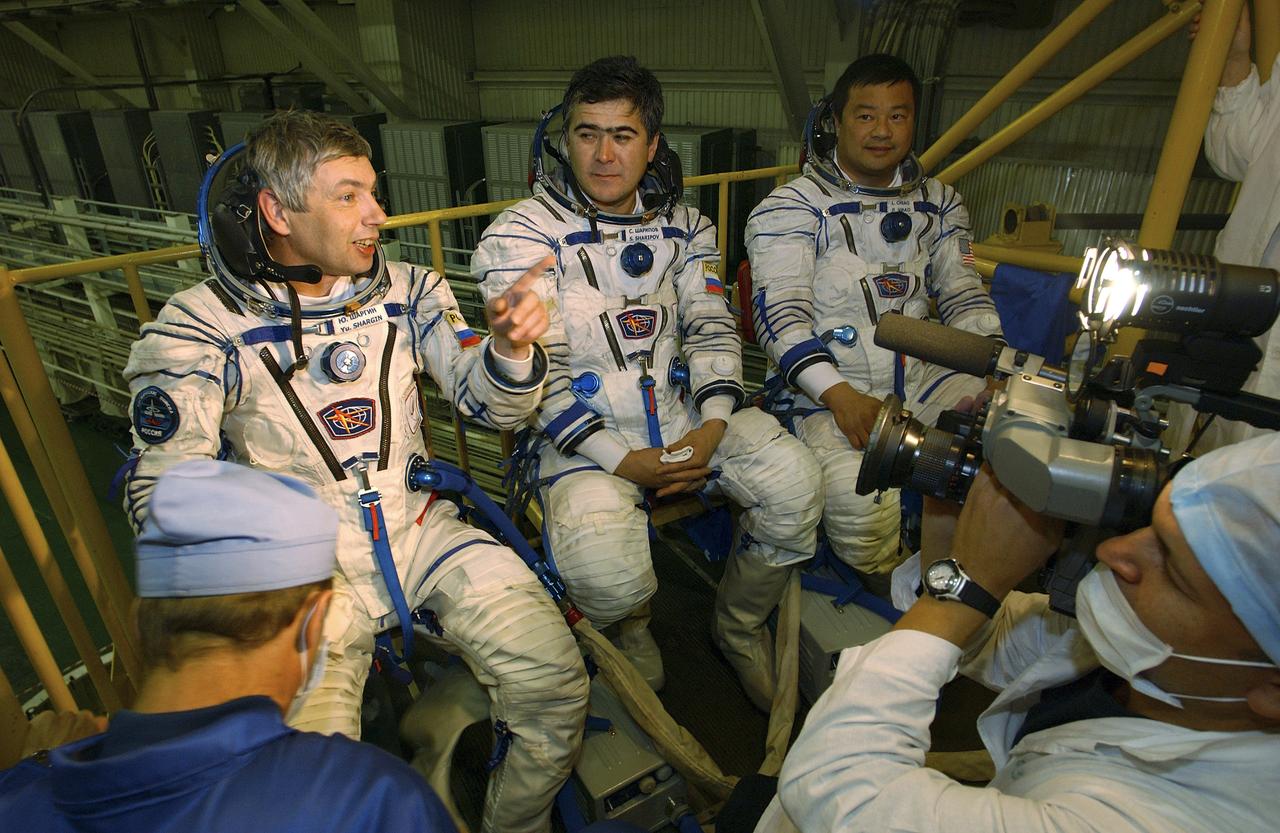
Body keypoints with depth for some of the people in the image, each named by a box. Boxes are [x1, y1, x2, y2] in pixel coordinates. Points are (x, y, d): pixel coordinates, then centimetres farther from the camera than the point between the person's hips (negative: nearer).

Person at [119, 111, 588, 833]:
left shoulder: (408, 291, 5)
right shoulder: (199, 327, -3)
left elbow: (491, 406, 5)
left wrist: (510, 346, -18)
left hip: (421, 529, 3)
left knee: (555, 682, -13)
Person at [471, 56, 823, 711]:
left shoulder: (681, 226, 11)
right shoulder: (525, 234, -4)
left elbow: (712, 328, 8)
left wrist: (712, 428, -10)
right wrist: (621, 462, -18)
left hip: (683, 411, 4)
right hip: (582, 432, -4)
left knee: (794, 482, -18)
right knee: (607, 575, -28)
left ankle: (740, 625, 13)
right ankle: (629, 623, 14)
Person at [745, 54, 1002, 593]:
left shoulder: (939, 203, 17)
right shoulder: (792, 207, -1)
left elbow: (964, 295, 16)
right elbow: (781, 314, -11)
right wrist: (837, 394, -25)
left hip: (924, 379, 6)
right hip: (828, 390, -5)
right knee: (858, 498, -31)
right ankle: (894, 592, 2)